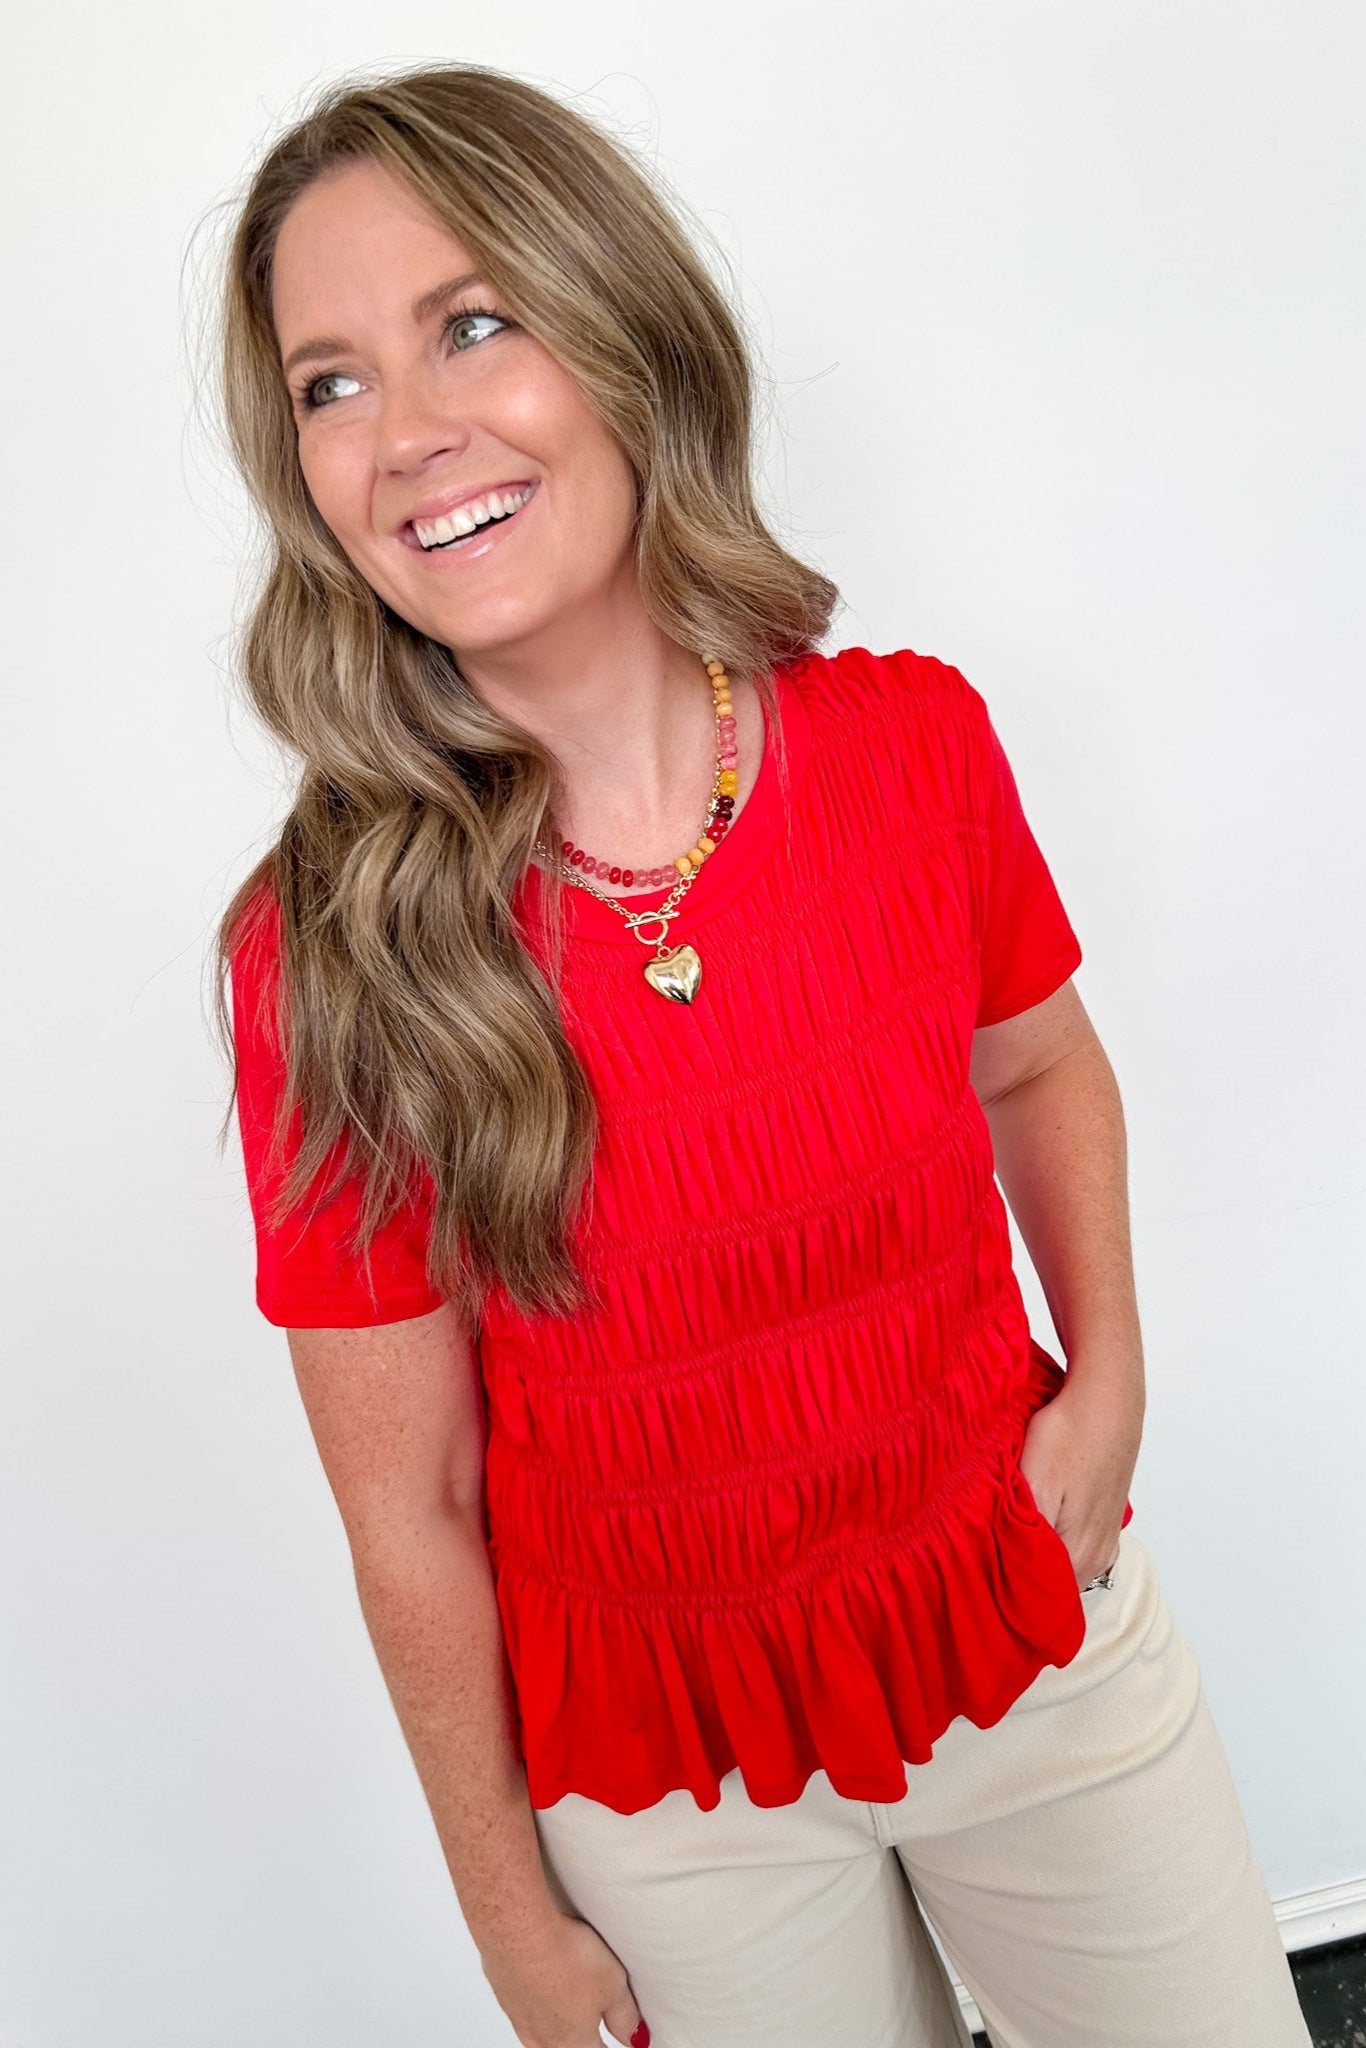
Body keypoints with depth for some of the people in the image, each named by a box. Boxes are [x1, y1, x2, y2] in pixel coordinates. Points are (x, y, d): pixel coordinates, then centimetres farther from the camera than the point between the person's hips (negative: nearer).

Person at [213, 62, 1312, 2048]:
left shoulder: (913, 741, -14)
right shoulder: (326, 952, -21)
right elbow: (408, 1513, -12)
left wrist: (1109, 1380, -6)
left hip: (1046, 1648, 3)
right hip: (664, 1779, -2)